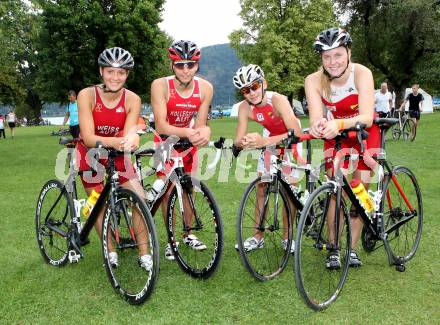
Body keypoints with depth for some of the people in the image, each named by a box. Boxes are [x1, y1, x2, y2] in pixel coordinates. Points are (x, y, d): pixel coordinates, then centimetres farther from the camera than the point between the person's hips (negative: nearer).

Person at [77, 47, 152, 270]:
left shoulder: (132, 100, -18)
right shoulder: (87, 95, -23)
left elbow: (129, 132, -25)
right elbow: (88, 138, -28)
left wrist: (131, 138, -50)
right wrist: (114, 142, -47)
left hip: (117, 154, 2)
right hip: (91, 153, -1)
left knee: (140, 199, -10)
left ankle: (144, 254, 3)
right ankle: (111, 251, 21)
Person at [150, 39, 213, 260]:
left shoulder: (205, 88, -20)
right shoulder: (160, 85, -29)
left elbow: (200, 124, -17)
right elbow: (161, 126, -33)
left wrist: (202, 131, -42)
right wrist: (187, 133, -51)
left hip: (188, 141, 3)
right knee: (168, 191, -6)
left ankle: (188, 234, 25)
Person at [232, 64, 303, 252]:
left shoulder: (277, 100, -36)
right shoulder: (245, 107, -23)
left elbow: (297, 134, -46)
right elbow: (238, 139, -22)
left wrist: (264, 141, -57)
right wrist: (243, 142, -47)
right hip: (269, 140, 4)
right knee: (261, 187, 1)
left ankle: (287, 236, 8)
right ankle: (258, 236, 12)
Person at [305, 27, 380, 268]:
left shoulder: (361, 73, -29)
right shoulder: (314, 81, -24)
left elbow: (367, 117, -39)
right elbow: (316, 117, -35)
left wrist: (339, 123, -58)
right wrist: (318, 126, -59)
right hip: (335, 135, 1)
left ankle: (352, 248, 15)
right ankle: (334, 249, 3)